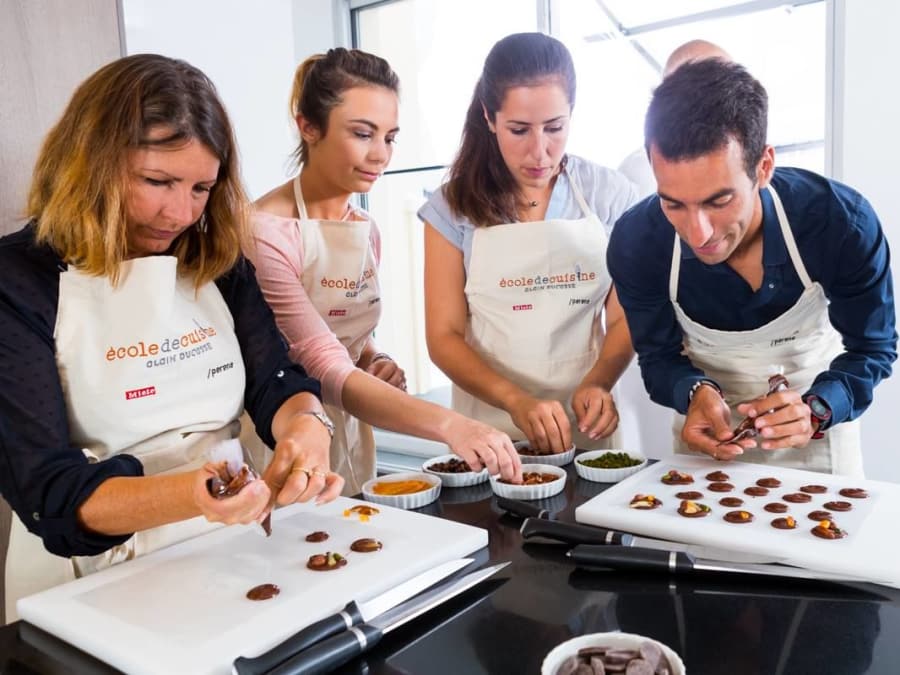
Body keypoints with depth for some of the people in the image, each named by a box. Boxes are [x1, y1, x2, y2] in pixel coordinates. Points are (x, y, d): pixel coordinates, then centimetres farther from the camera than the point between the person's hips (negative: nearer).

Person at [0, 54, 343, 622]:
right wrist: (191, 494, -34)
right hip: (91, 577, -3)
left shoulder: (220, 262, 4)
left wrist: (305, 425, -24)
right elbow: (46, 488, -16)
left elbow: (277, 382, 0)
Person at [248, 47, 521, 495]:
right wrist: (449, 425, -37)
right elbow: (326, 369, -27)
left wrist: (376, 364, -6)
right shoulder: (265, 231, -20)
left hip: (351, 445, 7)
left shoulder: (366, 230, 3)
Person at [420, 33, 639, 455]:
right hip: (487, 428, 0)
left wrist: (598, 383, -19)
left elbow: (624, 317, 1)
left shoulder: (609, 194, -3)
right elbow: (444, 336, -6)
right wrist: (516, 400, -21)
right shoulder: (453, 207, -5)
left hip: (584, 427, 1)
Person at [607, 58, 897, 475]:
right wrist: (696, 392, -34)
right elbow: (659, 357, -12)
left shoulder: (844, 224, -29)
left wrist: (816, 411, -33)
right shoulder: (636, 242, -27)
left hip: (818, 426, 0)